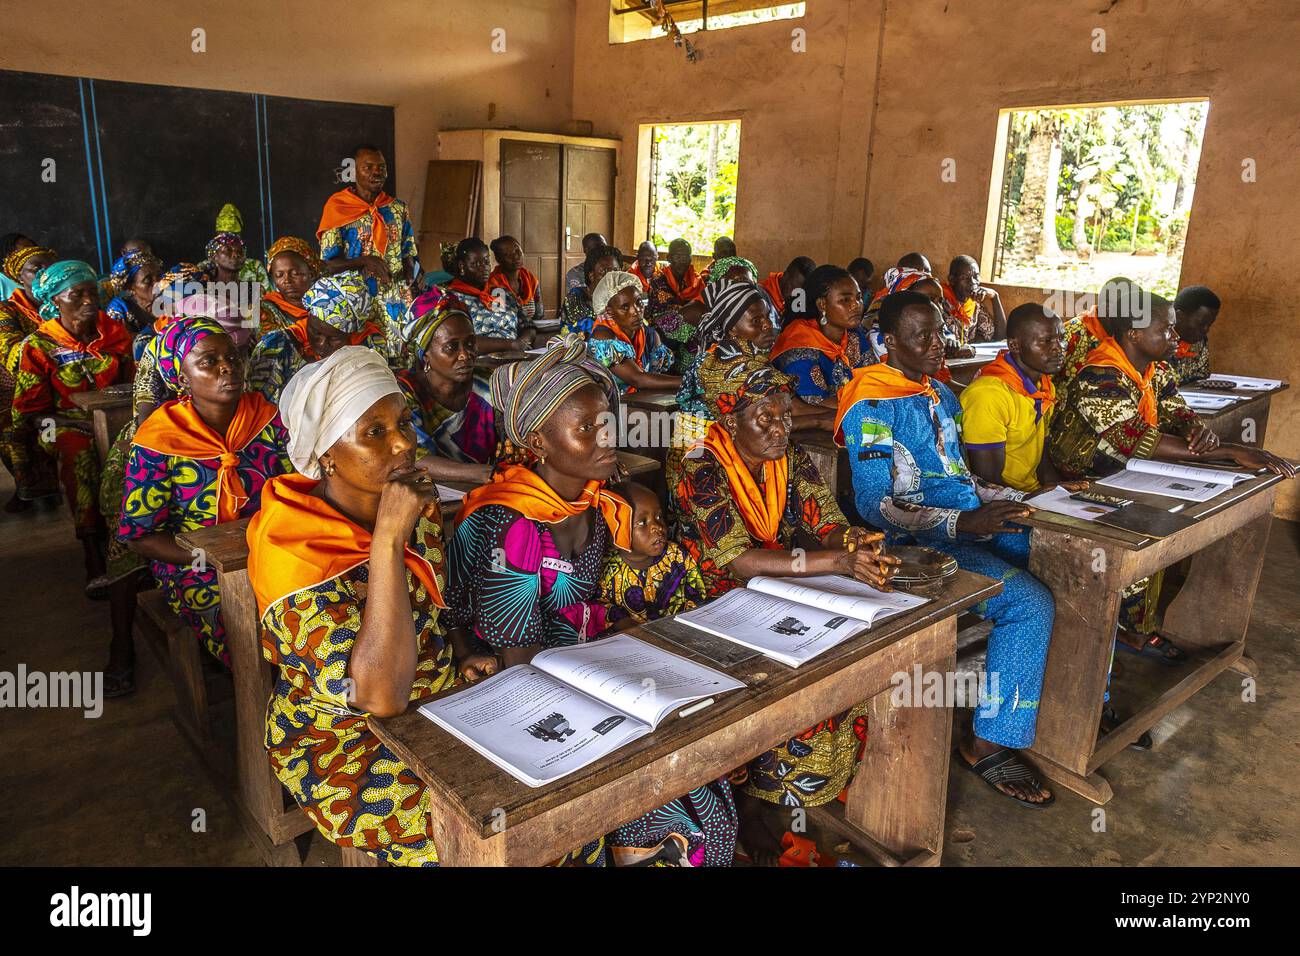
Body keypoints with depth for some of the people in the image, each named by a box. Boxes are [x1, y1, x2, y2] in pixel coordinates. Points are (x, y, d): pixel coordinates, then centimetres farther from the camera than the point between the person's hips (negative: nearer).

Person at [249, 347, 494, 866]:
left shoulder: (418, 504, -4)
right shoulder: (298, 555, -25)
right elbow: (381, 694, -34)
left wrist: (456, 658, -3)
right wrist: (388, 537, -37)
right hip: (344, 746, -6)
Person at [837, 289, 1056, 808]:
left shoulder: (941, 394, 17)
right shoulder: (872, 406, -10)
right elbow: (875, 505, -17)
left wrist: (1027, 500, 9)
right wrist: (963, 523, -26)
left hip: (970, 522, 8)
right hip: (919, 544, -8)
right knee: (1030, 602, -23)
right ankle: (989, 744, -9)